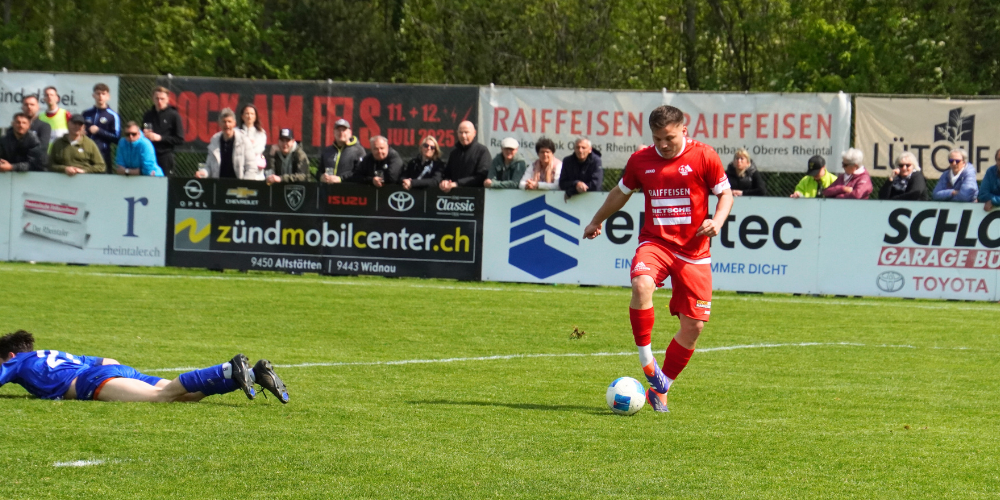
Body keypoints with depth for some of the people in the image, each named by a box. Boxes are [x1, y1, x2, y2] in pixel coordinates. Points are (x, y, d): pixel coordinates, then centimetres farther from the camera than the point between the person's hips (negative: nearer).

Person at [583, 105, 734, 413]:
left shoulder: (703, 156, -4)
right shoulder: (640, 160, 3)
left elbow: (725, 193, 6)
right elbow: (621, 193, 22)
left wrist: (718, 220, -14)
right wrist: (597, 222, 34)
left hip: (693, 249, 0)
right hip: (656, 241, 0)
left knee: (693, 326, -1)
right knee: (641, 284, -34)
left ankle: (660, 389, 16)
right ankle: (646, 360, -22)